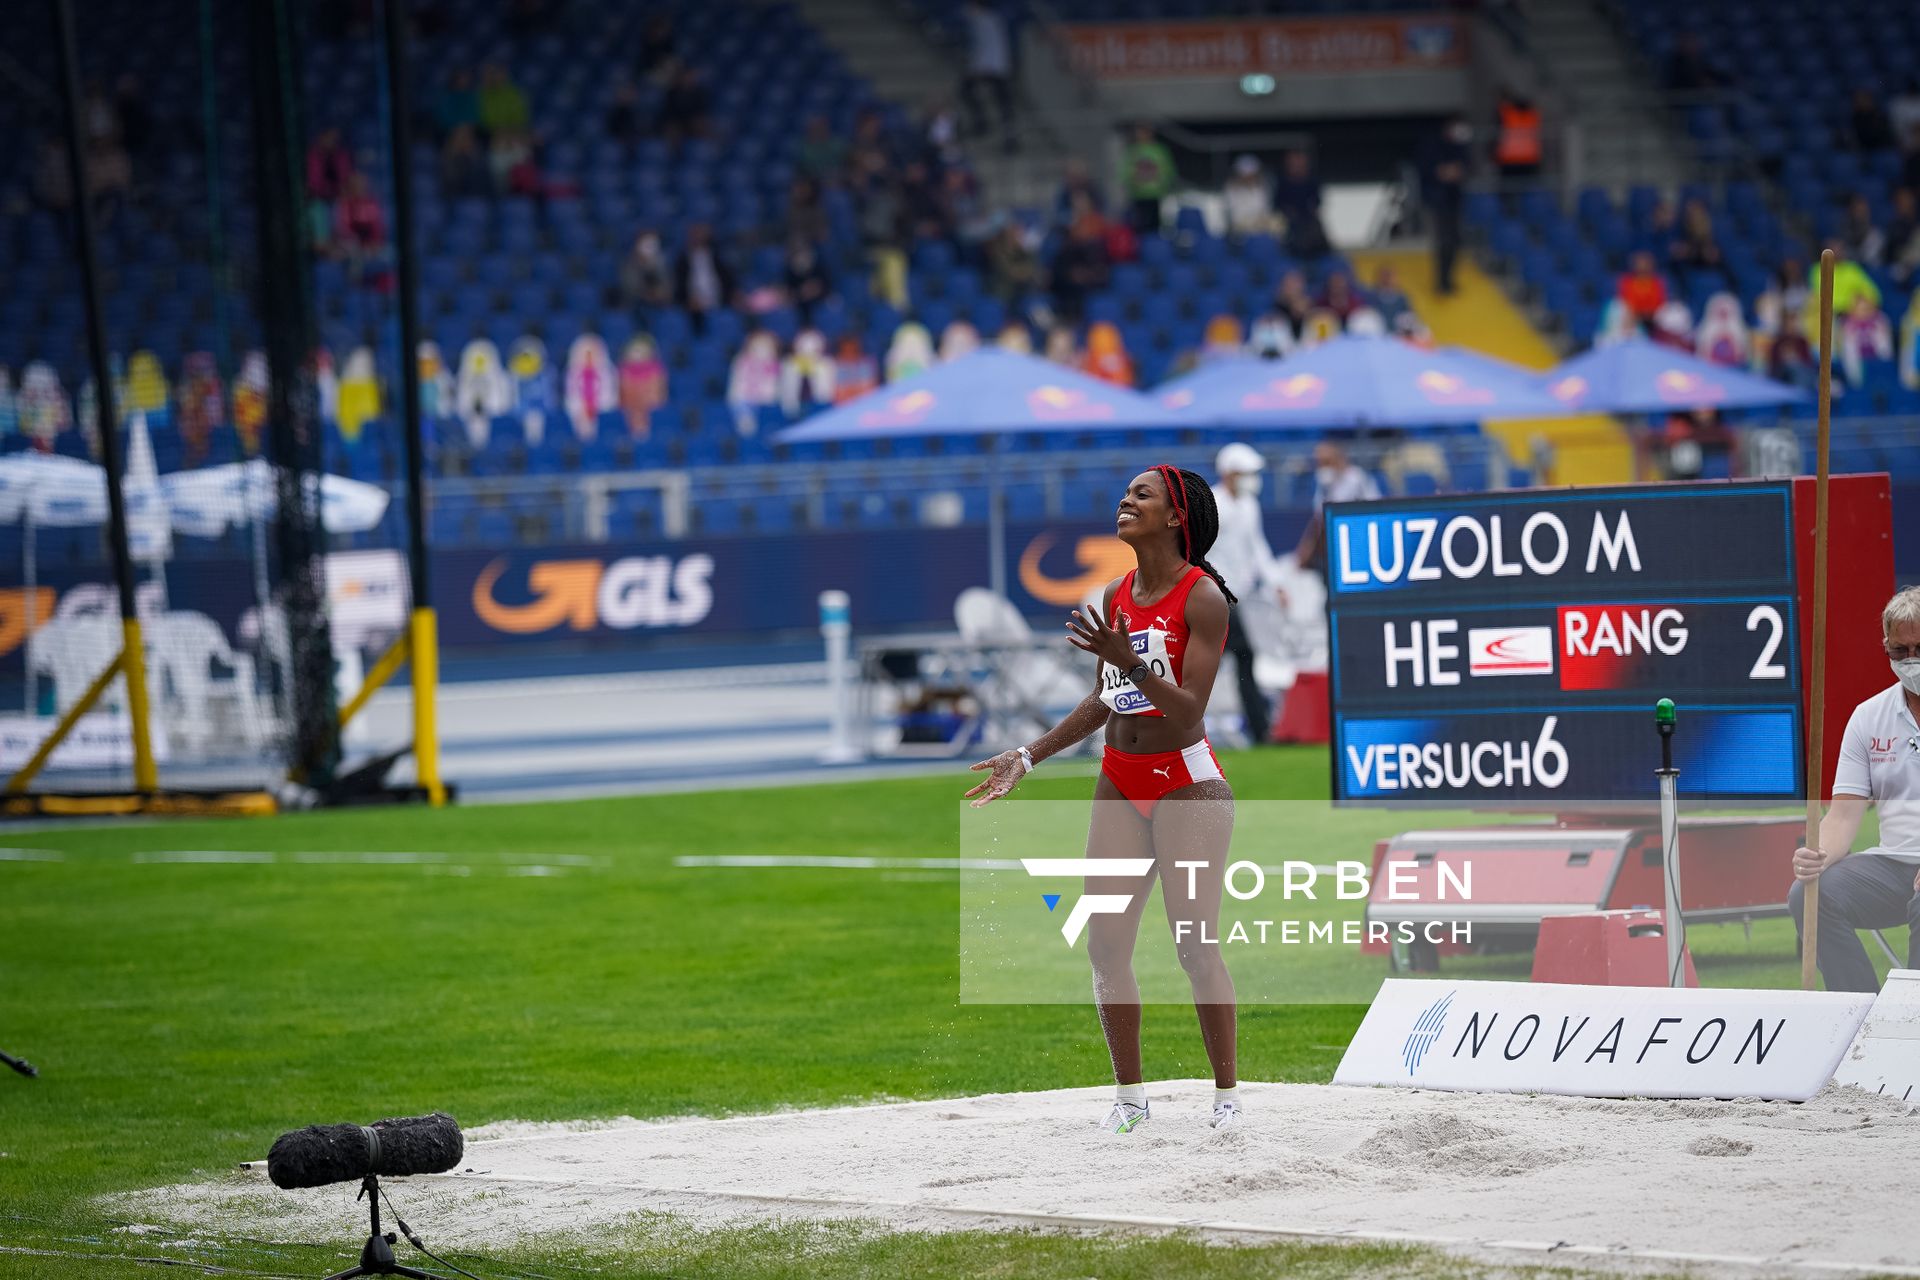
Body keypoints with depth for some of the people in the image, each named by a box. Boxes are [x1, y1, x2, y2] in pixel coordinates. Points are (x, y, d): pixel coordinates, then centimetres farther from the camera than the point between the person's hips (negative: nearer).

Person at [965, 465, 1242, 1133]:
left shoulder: (1202, 597, -12)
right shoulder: (1116, 596, 9)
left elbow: (1189, 709, -19)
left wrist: (1129, 661, -32)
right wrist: (1027, 757, 15)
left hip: (1188, 786, -7)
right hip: (1120, 786, 7)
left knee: (1195, 945, -7)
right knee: (1105, 946, 2)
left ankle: (1227, 1094, 3)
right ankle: (1130, 1096, 11)